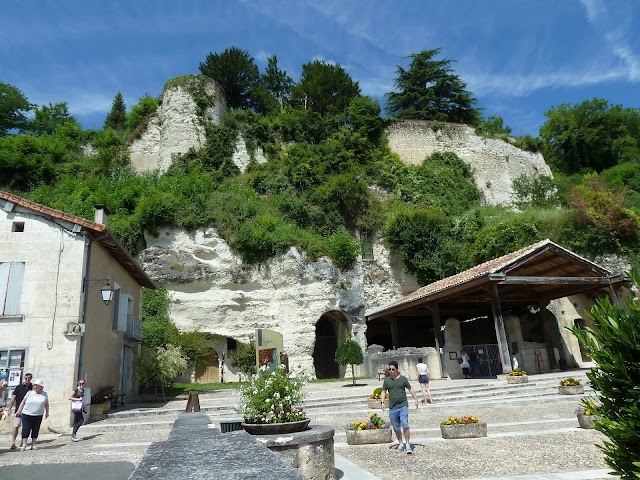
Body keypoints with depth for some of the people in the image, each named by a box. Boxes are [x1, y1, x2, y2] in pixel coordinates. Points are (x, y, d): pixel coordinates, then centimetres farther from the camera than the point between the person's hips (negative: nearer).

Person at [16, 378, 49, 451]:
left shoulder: (44, 394, 5)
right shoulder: (29, 393, 3)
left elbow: (46, 404, 13)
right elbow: (23, 402, 8)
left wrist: (47, 412, 14)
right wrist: (19, 411, 5)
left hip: (38, 416, 1)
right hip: (27, 415, -1)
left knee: (35, 430, 6)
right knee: (26, 429, -3)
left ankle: (34, 444, 14)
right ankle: (24, 445, 4)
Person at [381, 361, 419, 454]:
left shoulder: (403, 379, 3)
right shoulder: (387, 380, 6)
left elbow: (410, 389, 8)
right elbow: (384, 392, 10)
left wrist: (416, 399, 0)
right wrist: (383, 402, -4)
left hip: (403, 406, -2)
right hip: (392, 408, 2)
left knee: (405, 425, -15)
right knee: (396, 428, 9)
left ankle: (407, 444, -2)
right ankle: (401, 444, 26)